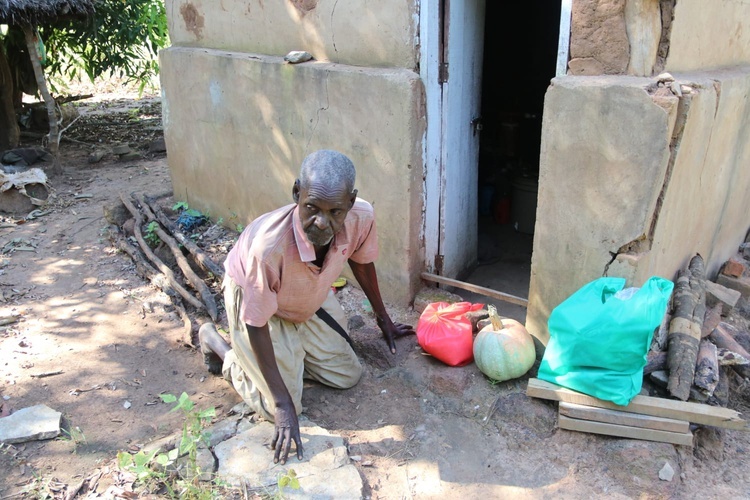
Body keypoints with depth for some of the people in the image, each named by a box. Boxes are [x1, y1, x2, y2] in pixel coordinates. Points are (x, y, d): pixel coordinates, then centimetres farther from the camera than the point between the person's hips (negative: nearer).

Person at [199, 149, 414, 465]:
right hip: (254, 299, -5)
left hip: (310, 297, 5)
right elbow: (256, 325, -28)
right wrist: (283, 405, -24)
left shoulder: (362, 217, -29)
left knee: (347, 377, 9)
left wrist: (383, 319, 11)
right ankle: (217, 345, 17)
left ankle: (294, 350, 32)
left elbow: (361, 261, -3)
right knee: (279, 409, -4)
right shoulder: (269, 246, -44)